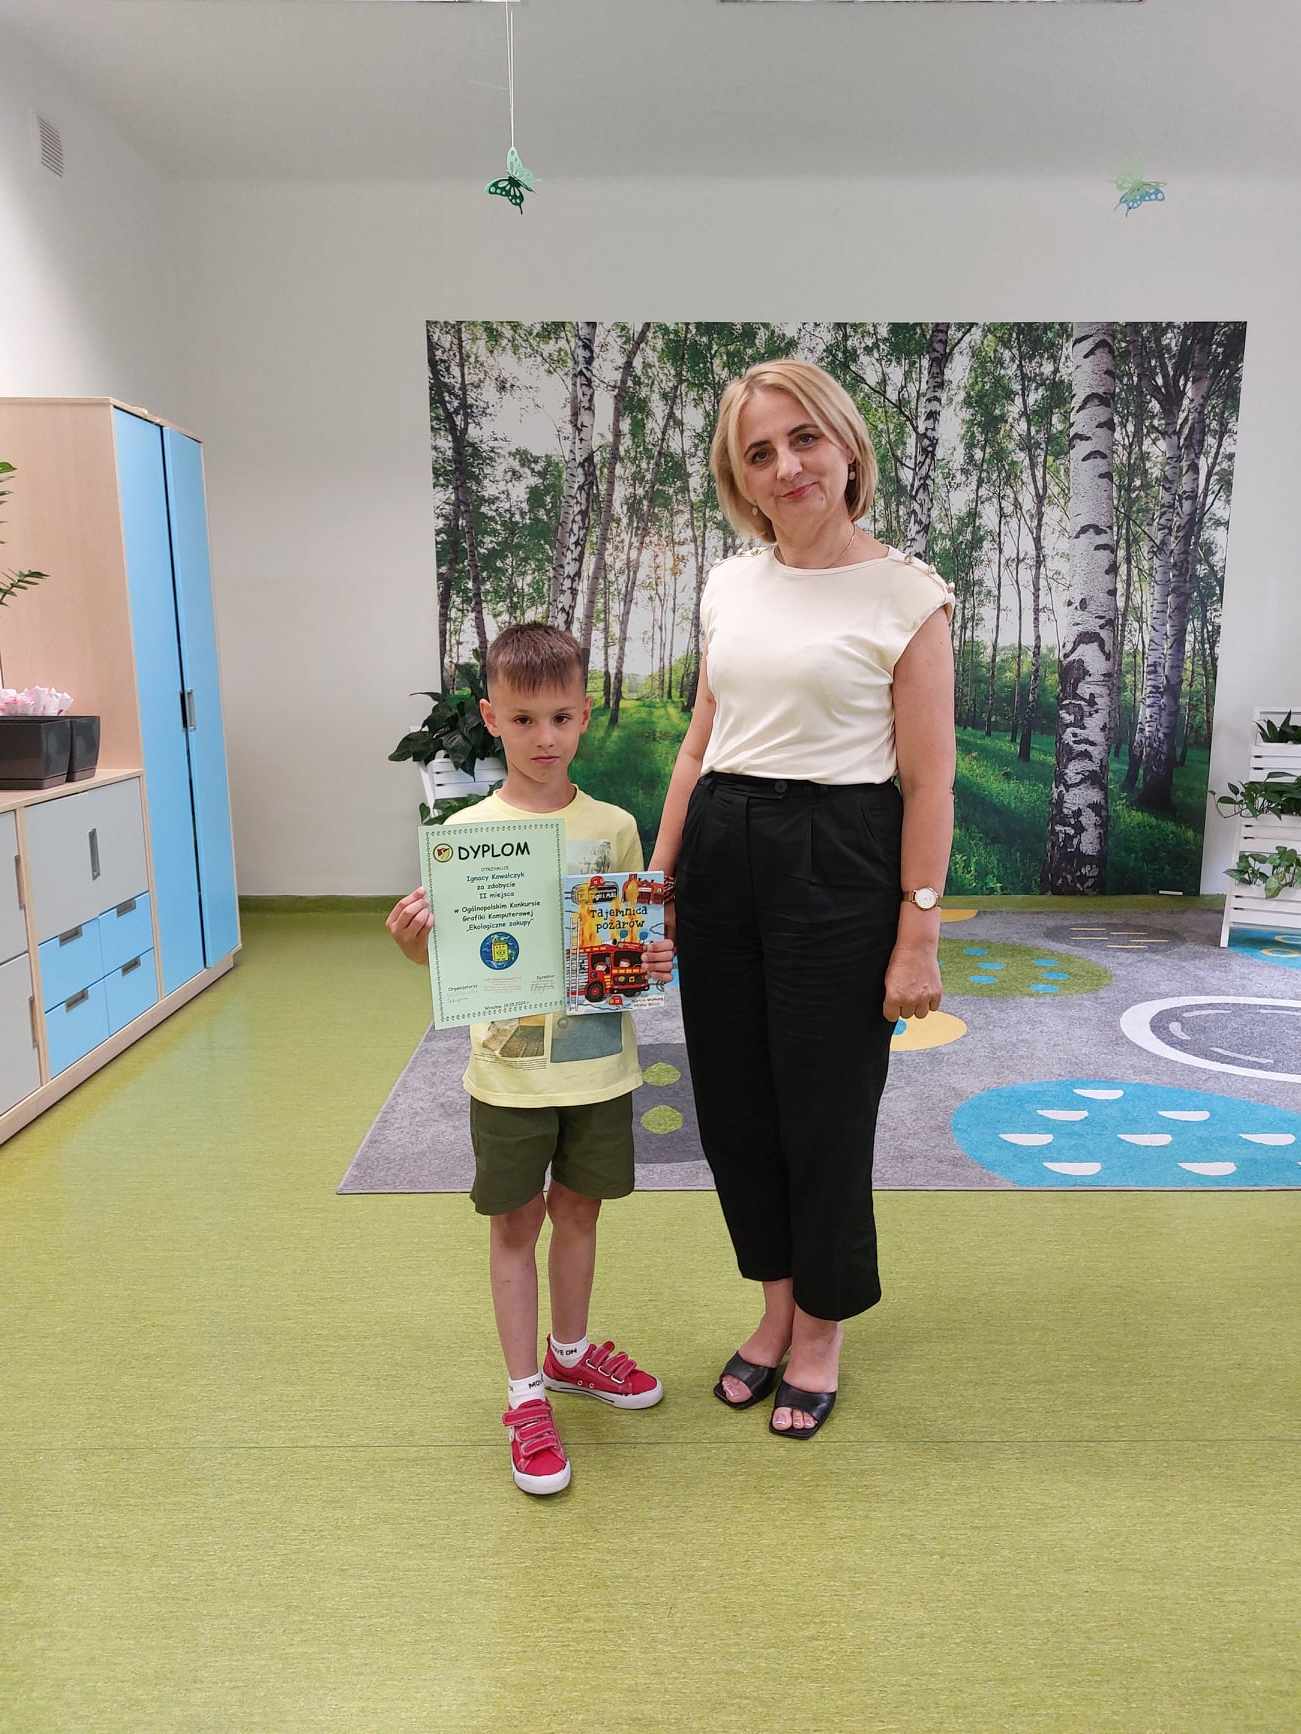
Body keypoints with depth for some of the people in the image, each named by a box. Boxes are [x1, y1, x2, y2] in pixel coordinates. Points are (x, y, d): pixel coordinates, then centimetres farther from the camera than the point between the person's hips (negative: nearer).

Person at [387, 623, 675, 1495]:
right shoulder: (468, 832, -8)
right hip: (510, 1069, -2)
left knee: (578, 1209, 19)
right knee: (516, 1222, 10)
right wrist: (415, 941, -26)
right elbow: (453, 961, -5)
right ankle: (527, 1397, 27)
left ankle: (570, 1352, 42)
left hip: (599, 1061, 3)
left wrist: (658, 959, -11)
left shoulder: (614, 826, -1)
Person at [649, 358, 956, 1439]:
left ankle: (822, 1330, 32)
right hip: (720, 858, 6)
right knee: (732, 1102, 13)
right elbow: (699, 746, 14)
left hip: (838, 863, -5)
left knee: (823, 1108, 6)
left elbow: (929, 781, -8)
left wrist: (919, 935, -11)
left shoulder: (906, 593, -6)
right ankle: (777, 1305, 37)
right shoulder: (728, 586, 10)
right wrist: (656, 878, 10)